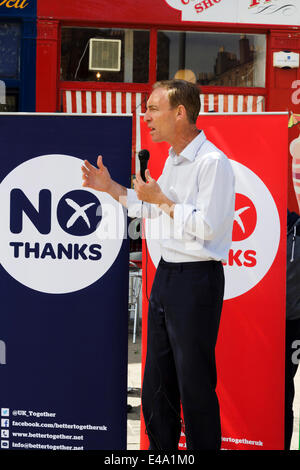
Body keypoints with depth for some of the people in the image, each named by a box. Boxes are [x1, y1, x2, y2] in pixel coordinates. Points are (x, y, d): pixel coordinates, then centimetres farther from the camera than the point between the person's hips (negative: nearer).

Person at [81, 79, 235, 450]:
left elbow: (206, 225, -23)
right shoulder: (173, 159, 14)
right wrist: (111, 188, 21)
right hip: (166, 274, 9)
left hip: (196, 280, -9)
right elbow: (154, 208, 27)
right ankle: (161, 449, 26)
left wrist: (162, 200, -16)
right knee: (156, 379, 15)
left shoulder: (212, 162, -16)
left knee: (195, 384, -2)